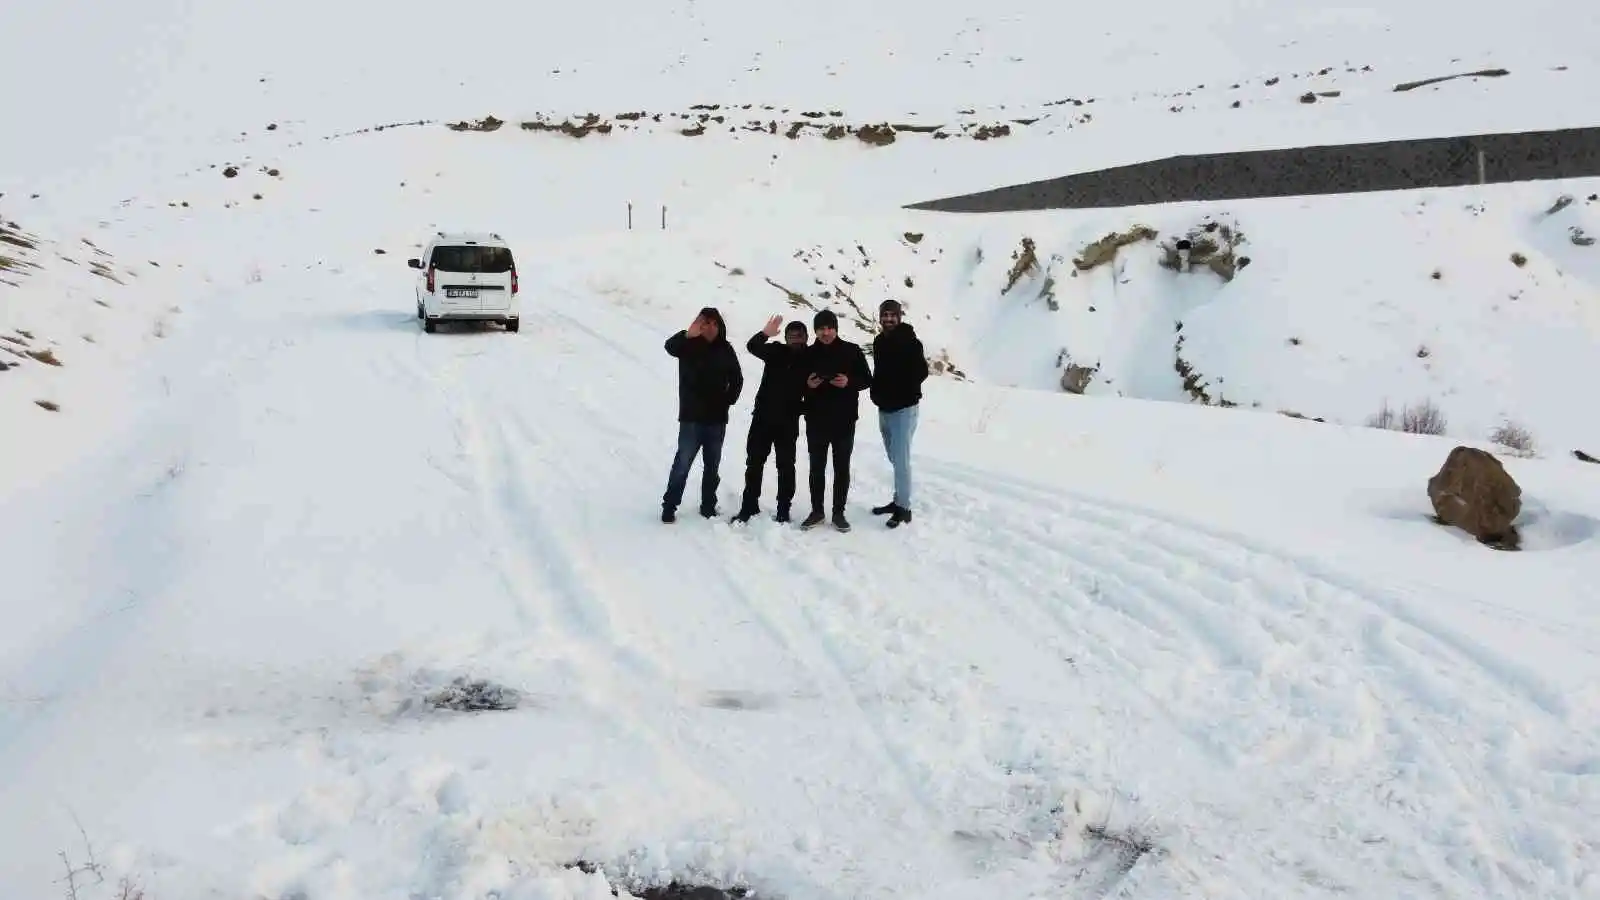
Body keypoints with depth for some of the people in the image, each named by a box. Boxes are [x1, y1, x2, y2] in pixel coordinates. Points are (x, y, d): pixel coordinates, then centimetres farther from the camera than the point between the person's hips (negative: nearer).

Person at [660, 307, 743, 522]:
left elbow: (737, 379, 15)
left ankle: (708, 506, 20)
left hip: (717, 418, 4)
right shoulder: (689, 345, -6)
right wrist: (687, 335, -47)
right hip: (692, 417, -4)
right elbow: (670, 346, -29)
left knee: (712, 465, 11)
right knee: (682, 463, -5)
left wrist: (729, 399, 2)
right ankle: (669, 506, 2)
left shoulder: (725, 349, 4)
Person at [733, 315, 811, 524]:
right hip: (763, 417, 1)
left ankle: (783, 510, 11)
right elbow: (752, 346, -16)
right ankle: (749, 507, 13)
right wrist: (765, 333, -34)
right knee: (754, 462, 5)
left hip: (788, 422, -1)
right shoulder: (776, 351, -1)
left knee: (786, 466, 4)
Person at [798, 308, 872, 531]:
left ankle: (839, 512, 14)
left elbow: (867, 379, 1)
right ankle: (817, 511, 17)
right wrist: (807, 384, -14)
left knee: (842, 467, 5)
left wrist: (849, 382, -18)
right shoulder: (808, 353, 3)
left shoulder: (852, 351, -2)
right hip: (816, 421, 1)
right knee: (817, 467, 8)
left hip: (844, 421, -1)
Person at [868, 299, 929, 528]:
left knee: (901, 460, -8)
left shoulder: (909, 341, -12)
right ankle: (898, 500, 24)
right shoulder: (879, 341, 9)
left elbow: (921, 372, -15)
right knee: (895, 459, 15)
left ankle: (904, 507, -1)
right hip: (884, 409, 7)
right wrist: (877, 393, 7)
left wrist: (902, 393, -12)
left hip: (903, 409, -7)